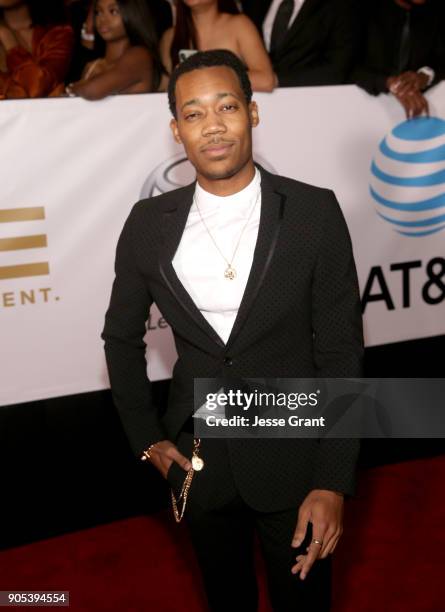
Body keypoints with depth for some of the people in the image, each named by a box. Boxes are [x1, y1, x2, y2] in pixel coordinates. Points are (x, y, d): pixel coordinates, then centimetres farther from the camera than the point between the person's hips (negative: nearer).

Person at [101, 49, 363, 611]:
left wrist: (333, 482, -13)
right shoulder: (149, 224, -4)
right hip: (197, 458, 2)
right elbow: (121, 337, 10)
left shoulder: (314, 213, -11)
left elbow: (341, 351, -9)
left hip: (293, 457, -2)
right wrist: (145, 437, 5)